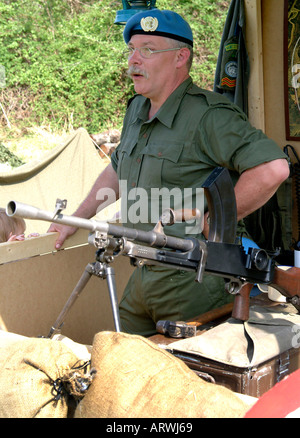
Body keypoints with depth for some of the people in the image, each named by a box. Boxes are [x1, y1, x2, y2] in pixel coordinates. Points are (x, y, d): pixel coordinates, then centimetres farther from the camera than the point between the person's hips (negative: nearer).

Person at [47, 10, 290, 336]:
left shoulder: (208, 116, -18)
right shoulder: (137, 109, 12)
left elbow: (273, 168, -29)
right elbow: (117, 170, 27)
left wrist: (214, 222, -21)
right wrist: (74, 221, 26)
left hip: (195, 281, -8)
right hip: (144, 275, 9)